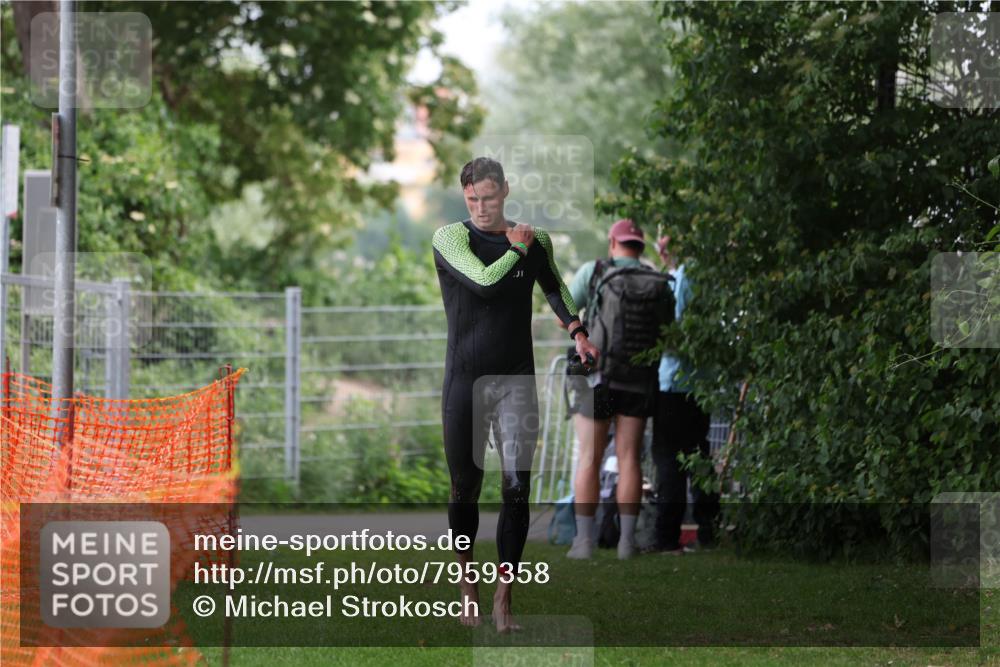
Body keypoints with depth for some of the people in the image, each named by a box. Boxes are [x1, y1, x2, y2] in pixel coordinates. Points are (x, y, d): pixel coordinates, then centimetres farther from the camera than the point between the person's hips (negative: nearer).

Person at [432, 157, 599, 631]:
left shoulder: (534, 239, 7)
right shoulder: (451, 237, -3)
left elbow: (553, 287, 23)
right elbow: (483, 282, -19)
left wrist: (576, 329, 7)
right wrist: (517, 250, -4)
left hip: (516, 378, 2)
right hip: (465, 379, -1)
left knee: (516, 489, -8)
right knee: (465, 487, 5)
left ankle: (504, 597, -5)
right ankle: (467, 580, 24)